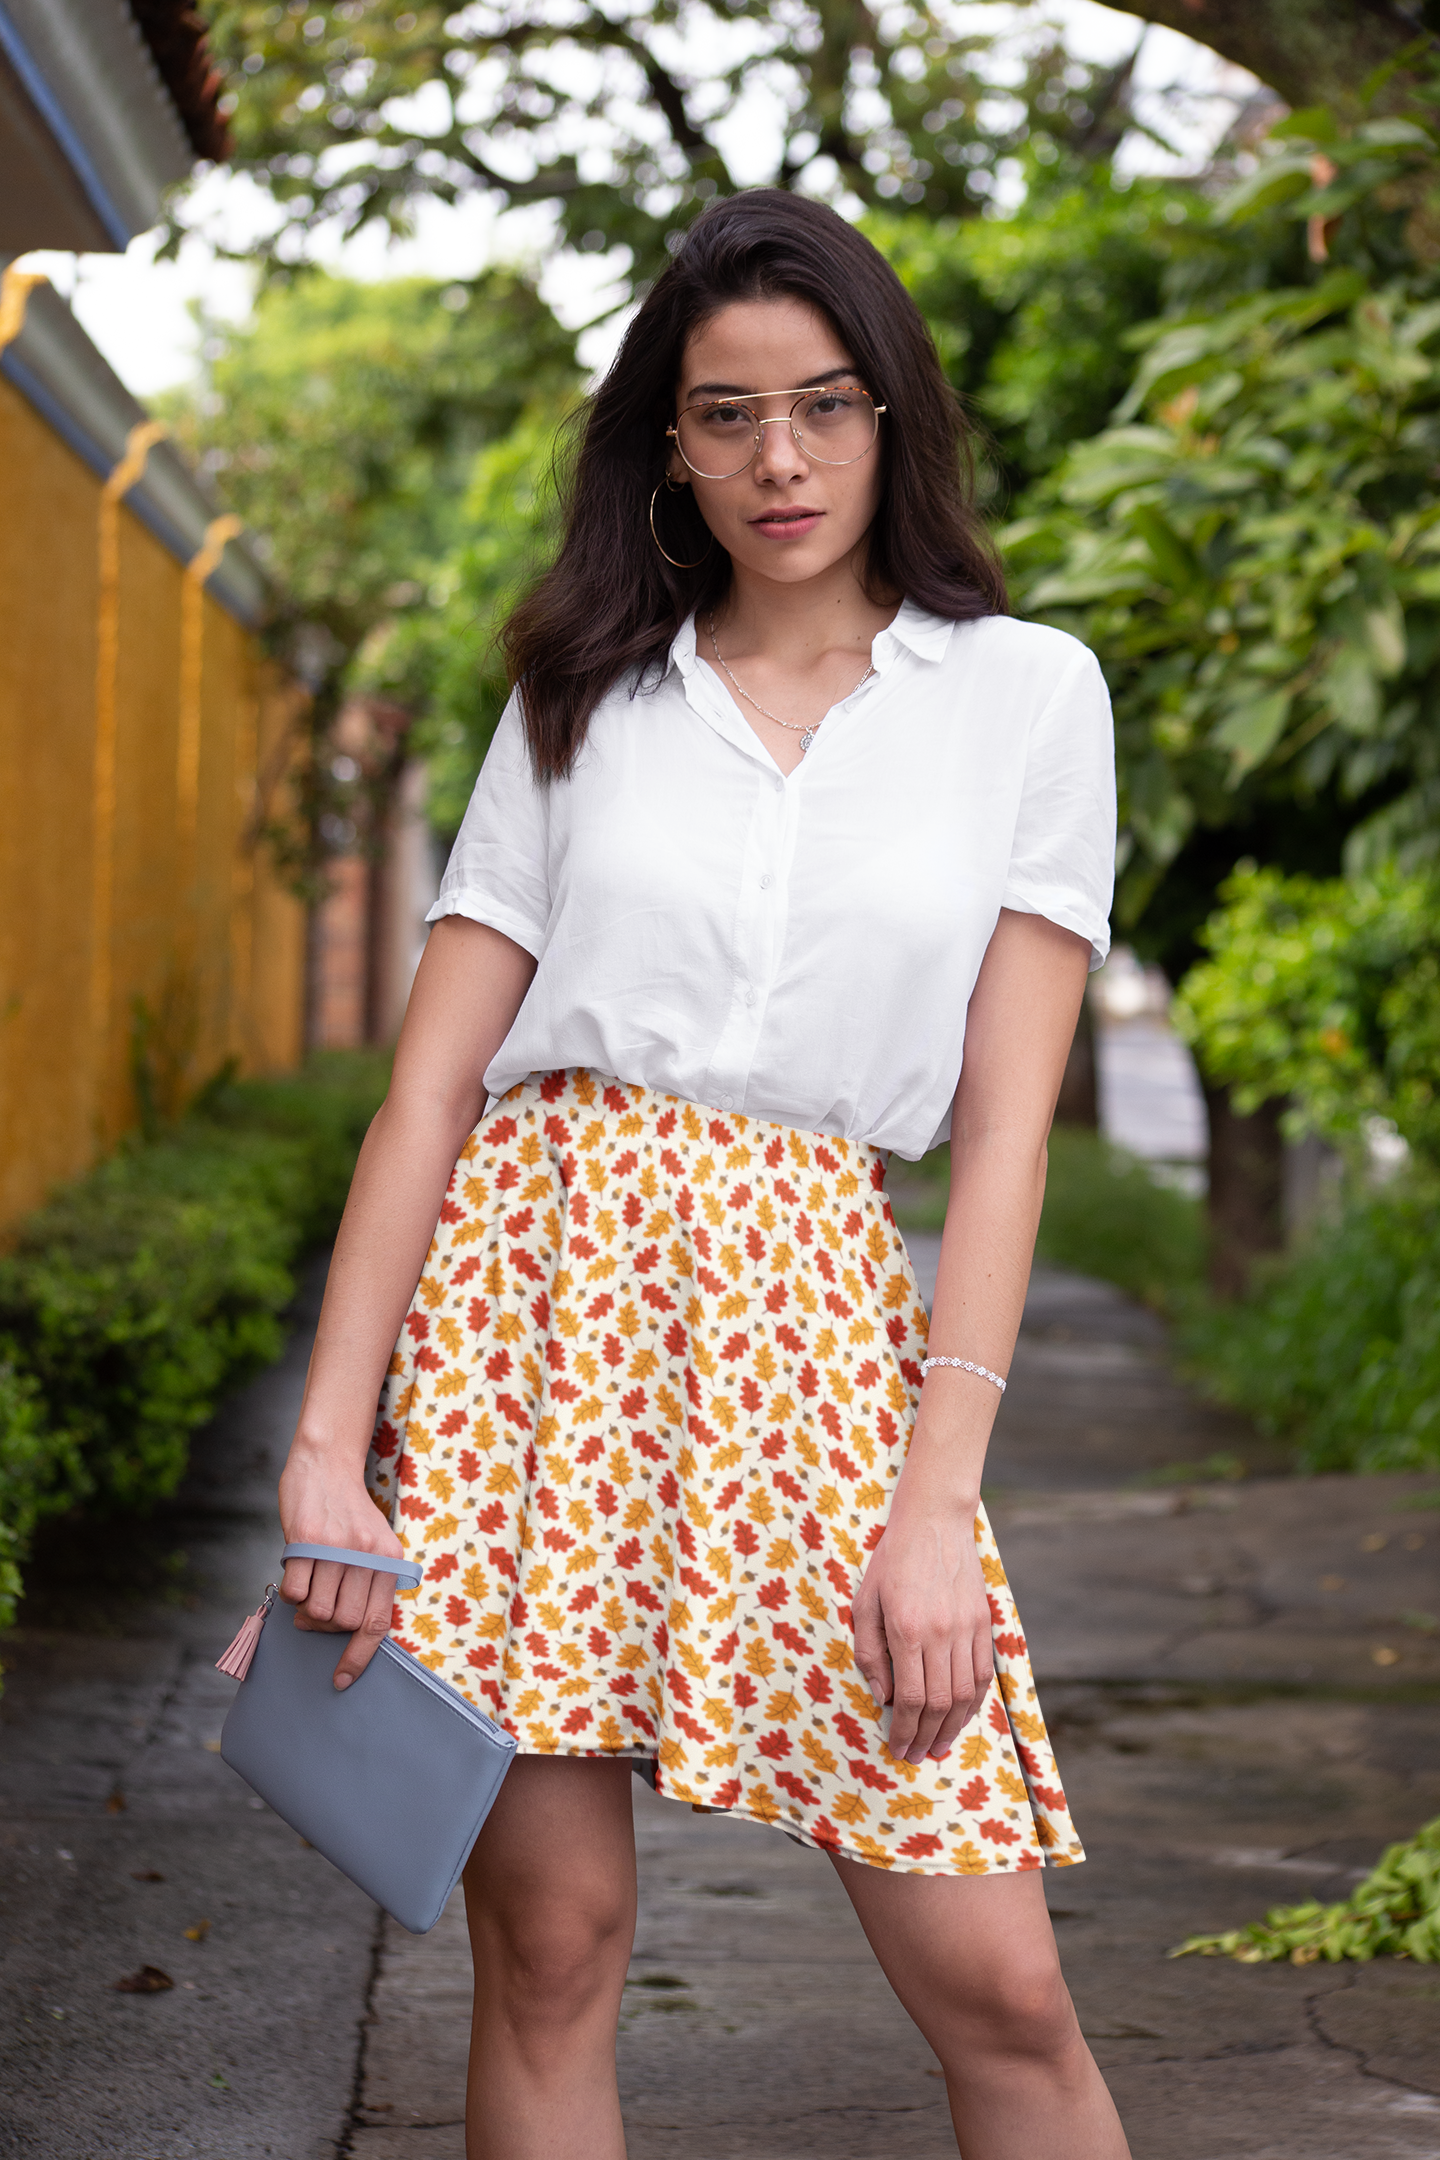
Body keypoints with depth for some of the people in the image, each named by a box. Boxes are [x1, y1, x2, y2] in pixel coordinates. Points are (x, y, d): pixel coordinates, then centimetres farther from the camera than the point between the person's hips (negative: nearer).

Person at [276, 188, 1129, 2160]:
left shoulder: (1025, 691, 8)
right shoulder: (584, 699, 12)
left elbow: (1009, 1115, 1)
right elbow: (429, 1082, 5)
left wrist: (936, 1500, -10)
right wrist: (328, 1440, -7)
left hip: (817, 1312, -1)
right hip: (532, 1262, 1)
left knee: (994, 1981, -5)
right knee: (549, 1932, -2)